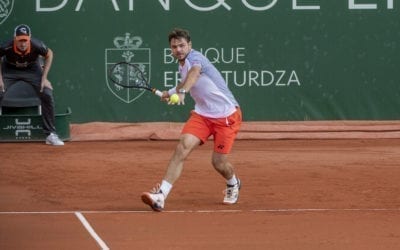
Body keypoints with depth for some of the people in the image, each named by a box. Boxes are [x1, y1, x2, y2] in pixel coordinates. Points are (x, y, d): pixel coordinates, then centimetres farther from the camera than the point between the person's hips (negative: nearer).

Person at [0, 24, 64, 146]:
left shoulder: (36, 45, -33)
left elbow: (49, 54, -10)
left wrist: (44, 78, -12)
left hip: (32, 70, 0)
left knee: (47, 95, -15)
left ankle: (50, 134, -3)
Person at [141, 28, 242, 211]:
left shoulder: (195, 57, -20)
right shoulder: (182, 66, 6)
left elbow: (194, 72, -45)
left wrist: (182, 92, -62)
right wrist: (171, 92, 33)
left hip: (226, 115, -6)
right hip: (202, 114, 6)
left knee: (219, 163, -3)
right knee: (182, 148, -18)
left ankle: (233, 184, 36)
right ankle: (160, 196, -27)